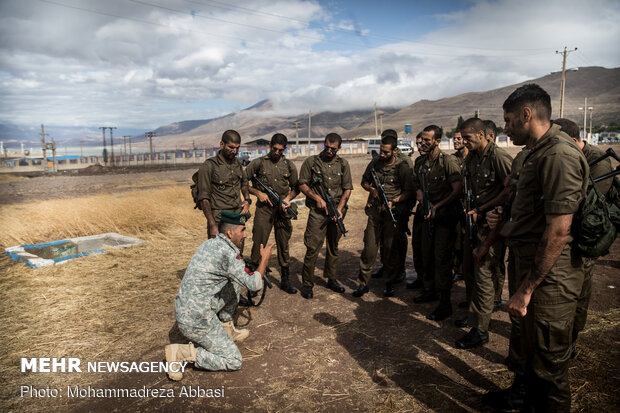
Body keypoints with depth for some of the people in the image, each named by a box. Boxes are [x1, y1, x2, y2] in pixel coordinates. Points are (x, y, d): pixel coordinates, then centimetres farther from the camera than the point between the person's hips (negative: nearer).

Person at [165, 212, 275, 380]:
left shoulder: (209, 244, 7)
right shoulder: (228, 253, -19)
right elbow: (254, 284, -14)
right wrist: (264, 259, 0)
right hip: (195, 320, -9)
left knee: (234, 285, 17)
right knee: (234, 361, -1)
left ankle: (226, 329, 24)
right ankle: (181, 353, -4)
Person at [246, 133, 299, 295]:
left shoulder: (289, 166, 8)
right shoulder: (258, 163, 1)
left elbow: (295, 188, 15)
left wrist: (288, 199, -4)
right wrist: (258, 193, -8)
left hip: (282, 210, 3)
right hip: (263, 209, -2)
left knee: (284, 246, 10)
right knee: (258, 245, -3)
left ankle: (285, 280, 22)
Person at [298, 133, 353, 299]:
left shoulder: (343, 164, 8)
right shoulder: (311, 162, 1)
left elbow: (347, 188, 8)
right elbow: (302, 185, 1)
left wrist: (340, 208, -5)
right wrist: (317, 198, -10)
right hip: (318, 210, -3)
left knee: (333, 246, 12)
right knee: (313, 247, -7)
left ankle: (332, 279, 26)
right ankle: (307, 283, 5)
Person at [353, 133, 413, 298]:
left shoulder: (402, 167, -5)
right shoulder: (375, 163, 7)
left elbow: (409, 192, -4)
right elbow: (364, 181, 20)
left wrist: (394, 201, -19)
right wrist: (372, 189, -1)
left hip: (394, 213, -3)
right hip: (375, 211, 3)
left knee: (391, 250, 3)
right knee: (369, 249, 2)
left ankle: (389, 284, 19)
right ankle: (363, 284, 12)